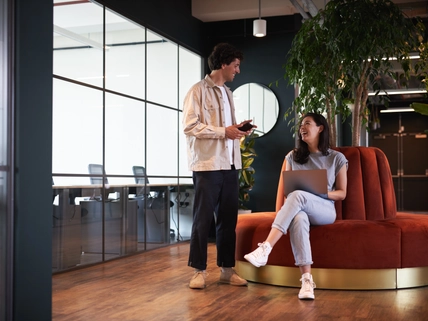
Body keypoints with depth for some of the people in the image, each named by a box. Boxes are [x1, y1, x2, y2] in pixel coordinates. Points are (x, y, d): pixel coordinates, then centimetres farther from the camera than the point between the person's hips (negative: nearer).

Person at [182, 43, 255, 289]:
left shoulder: (227, 93, 19)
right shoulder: (198, 90, -4)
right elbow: (190, 126, -13)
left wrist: (238, 129, 5)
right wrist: (223, 131, -15)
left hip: (230, 164, 7)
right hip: (207, 164, -7)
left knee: (228, 218, 8)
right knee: (203, 218, -1)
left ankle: (227, 269, 17)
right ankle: (199, 270, 8)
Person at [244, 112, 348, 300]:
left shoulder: (337, 158, 7)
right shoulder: (293, 156, 15)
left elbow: (342, 193, 8)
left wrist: (323, 193, -13)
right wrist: (281, 214, -8)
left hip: (324, 210, -2)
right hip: (299, 209, 2)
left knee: (298, 196, -37)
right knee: (298, 218, -39)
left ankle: (265, 249, -49)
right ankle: (306, 280, -45)